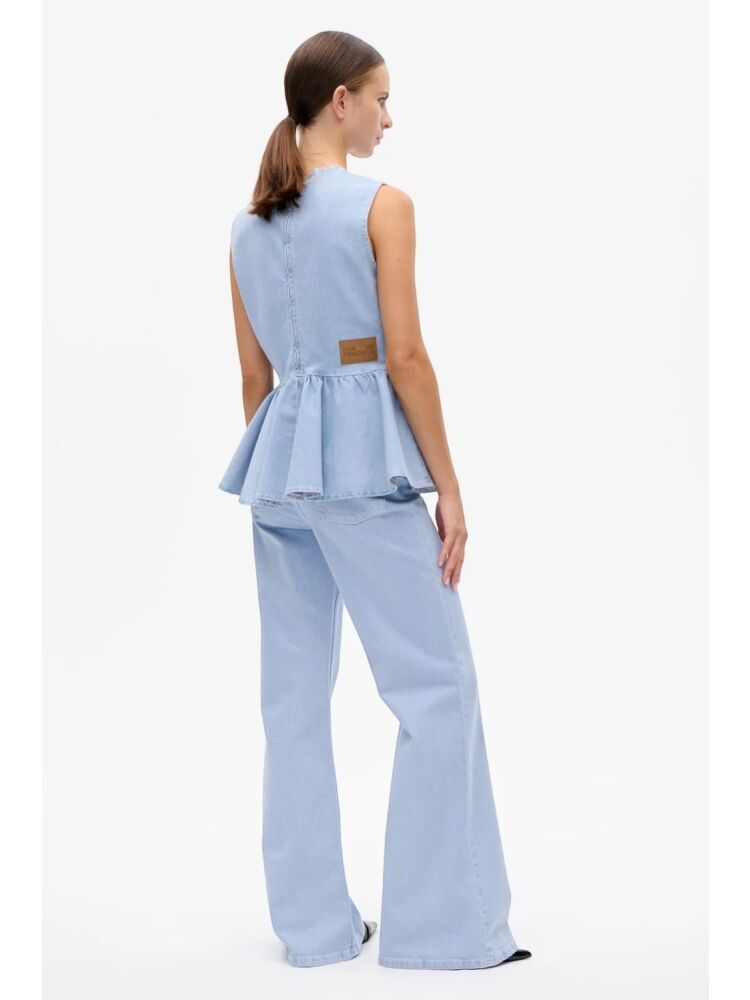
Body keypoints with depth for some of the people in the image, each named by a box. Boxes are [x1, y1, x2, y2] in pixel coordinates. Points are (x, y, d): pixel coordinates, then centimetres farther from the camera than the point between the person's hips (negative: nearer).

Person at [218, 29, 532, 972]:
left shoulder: (247, 225, 13)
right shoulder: (381, 203, -7)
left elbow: (254, 374, 14)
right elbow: (404, 357, -12)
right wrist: (448, 487, -8)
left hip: (281, 459, 7)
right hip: (361, 456, -7)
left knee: (295, 694, 10)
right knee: (436, 686, 1)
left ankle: (313, 922, 17)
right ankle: (441, 924, 5)